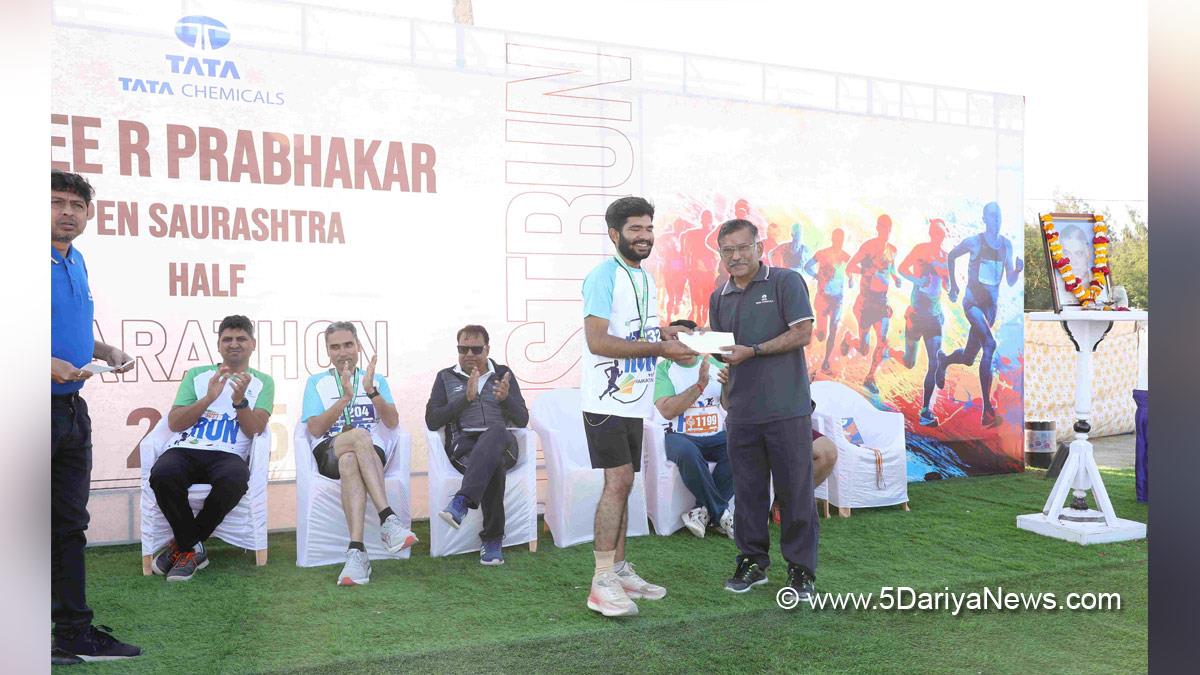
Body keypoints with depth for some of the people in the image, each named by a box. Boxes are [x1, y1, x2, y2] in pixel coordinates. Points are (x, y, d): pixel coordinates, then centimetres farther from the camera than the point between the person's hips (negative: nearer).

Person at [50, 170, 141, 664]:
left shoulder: (76, 262, 14)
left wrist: (108, 352, 10)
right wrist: (52, 365, -26)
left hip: (73, 408, 8)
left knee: (70, 525, 13)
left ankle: (75, 631, 23)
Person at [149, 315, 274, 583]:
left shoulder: (262, 382, 17)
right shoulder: (196, 375, 20)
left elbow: (254, 430, 2)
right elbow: (174, 423, 8)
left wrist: (239, 400, -15)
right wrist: (208, 398, -6)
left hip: (228, 454, -1)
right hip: (184, 449, 1)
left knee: (234, 480, -38)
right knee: (162, 474, -35)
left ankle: (182, 546, -14)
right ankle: (193, 549, -12)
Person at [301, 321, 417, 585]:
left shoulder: (376, 380, 18)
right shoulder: (316, 382, 16)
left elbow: (393, 422, 2)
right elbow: (315, 429, 0)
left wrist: (371, 391, -12)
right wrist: (345, 398, -12)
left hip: (371, 452, 1)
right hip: (328, 453, -1)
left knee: (350, 462, -38)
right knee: (359, 435, -37)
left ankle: (356, 551, -49)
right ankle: (388, 520, -47)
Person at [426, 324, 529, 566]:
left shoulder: (503, 374, 20)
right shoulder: (446, 377, 18)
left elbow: (522, 420, 13)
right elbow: (432, 421, 5)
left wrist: (506, 398, -8)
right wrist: (466, 398, -6)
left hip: (502, 444, 1)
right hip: (463, 444, -1)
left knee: (496, 431, -40)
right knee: (494, 465, -38)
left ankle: (462, 501, -51)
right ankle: (493, 540, -34)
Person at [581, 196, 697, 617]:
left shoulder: (644, 278, 16)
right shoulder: (604, 276, -12)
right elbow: (597, 341, -21)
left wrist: (664, 333, 3)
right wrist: (659, 348, -22)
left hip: (633, 401, 9)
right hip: (607, 400, -9)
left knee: (622, 484, 12)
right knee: (618, 482, -12)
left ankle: (619, 570, 21)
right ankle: (602, 584, -6)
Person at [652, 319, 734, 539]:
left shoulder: (714, 363, 12)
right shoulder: (663, 369, 2)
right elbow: (667, 410, -13)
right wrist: (700, 385, -17)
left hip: (716, 436, 3)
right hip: (680, 436, -3)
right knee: (687, 452, -37)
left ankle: (705, 509, -16)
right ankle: (722, 514, -20)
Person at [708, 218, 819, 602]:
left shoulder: (786, 282, -2)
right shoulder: (719, 298, 15)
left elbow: (802, 334, -10)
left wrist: (752, 351, -16)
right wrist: (722, 368, 0)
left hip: (787, 409, -5)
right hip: (741, 411, 5)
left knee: (795, 491, 1)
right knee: (748, 491, 11)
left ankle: (801, 570, 13)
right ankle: (752, 562, 25)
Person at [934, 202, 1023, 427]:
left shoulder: (1006, 244, 5)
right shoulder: (973, 242, -7)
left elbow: (1010, 282, 9)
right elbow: (950, 256, 11)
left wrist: (1017, 269, -12)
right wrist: (953, 285, 13)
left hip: (991, 305, 6)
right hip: (973, 301, -5)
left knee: (968, 358, 13)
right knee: (990, 345, -27)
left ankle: (943, 361, 51)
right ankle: (987, 410, -25)